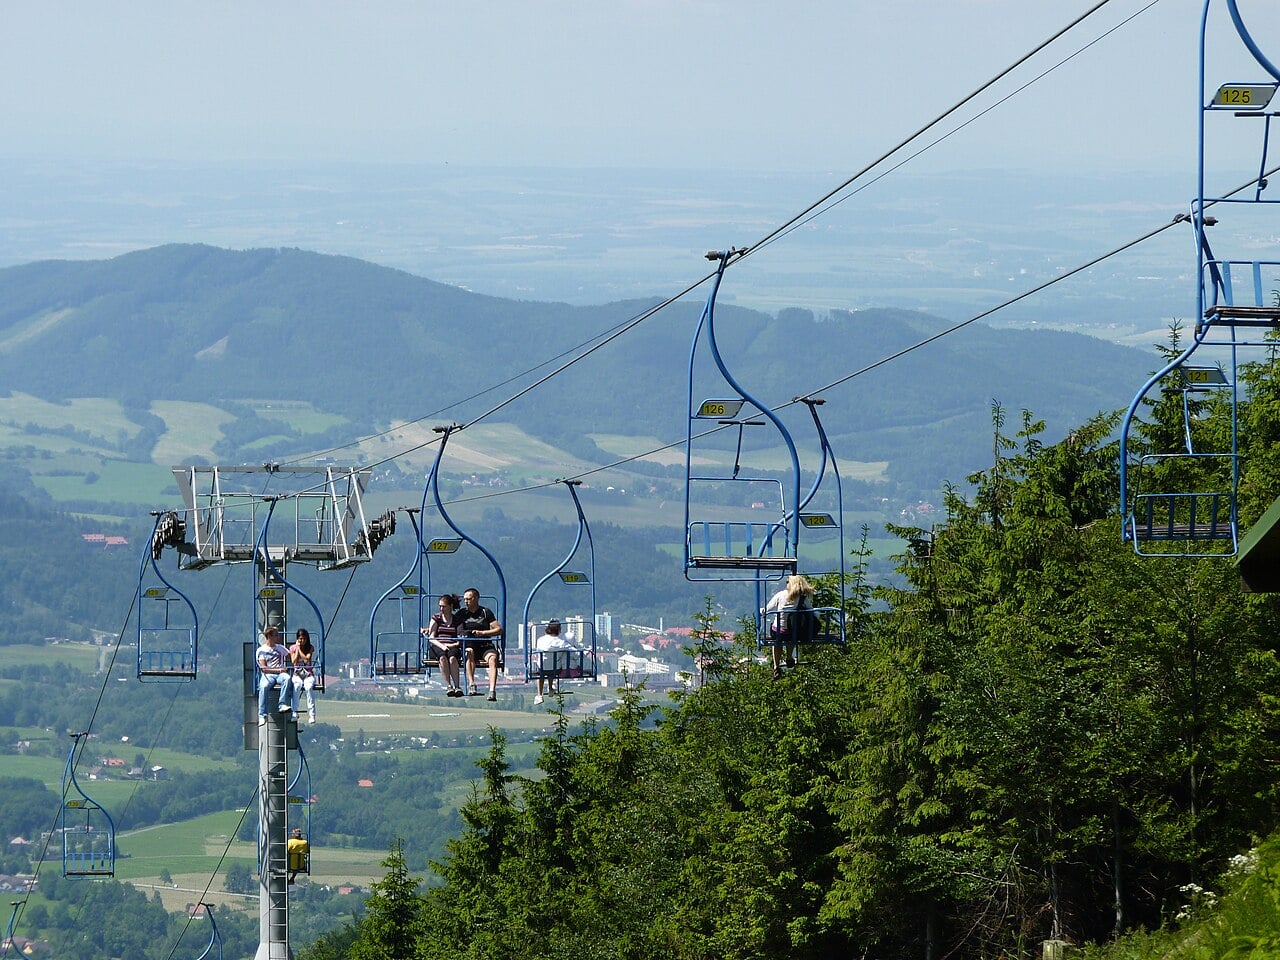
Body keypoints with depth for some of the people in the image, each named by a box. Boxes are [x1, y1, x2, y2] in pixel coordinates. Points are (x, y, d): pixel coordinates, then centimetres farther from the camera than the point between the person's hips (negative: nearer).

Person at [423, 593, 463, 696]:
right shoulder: (436, 618, 13)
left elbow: (460, 639, 7)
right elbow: (431, 637, 5)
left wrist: (454, 644, -12)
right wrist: (441, 645, -12)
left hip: (452, 646, 0)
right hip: (437, 646, 0)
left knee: (452, 658, -36)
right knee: (443, 657, -36)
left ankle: (457, 686, -40)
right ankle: (448, 686, -38)